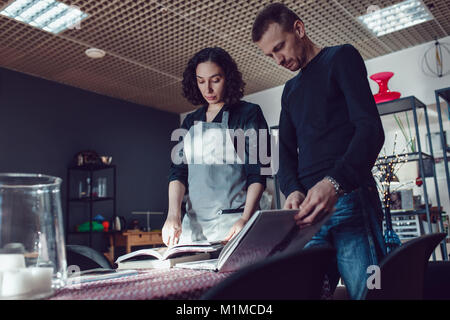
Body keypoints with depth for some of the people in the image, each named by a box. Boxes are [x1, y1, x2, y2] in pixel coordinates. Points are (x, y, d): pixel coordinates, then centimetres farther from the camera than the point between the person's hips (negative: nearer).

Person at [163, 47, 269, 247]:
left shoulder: (248, 113, 2)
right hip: (193, 222, 5)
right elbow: (178, 171, 10)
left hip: (232, 220, -4)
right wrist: (173, 214, -6)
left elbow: (258, 172, -6)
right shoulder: (191, 122, 17)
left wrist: (245, 219, -18)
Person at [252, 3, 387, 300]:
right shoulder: (290, 90, 25)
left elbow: (371, 129, -8)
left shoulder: (341, 57, 5)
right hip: (308, 208, 6)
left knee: (364, 290, -8)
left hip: (349, 198, -6)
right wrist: (293, 190, -4)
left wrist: (335, 183, -24)